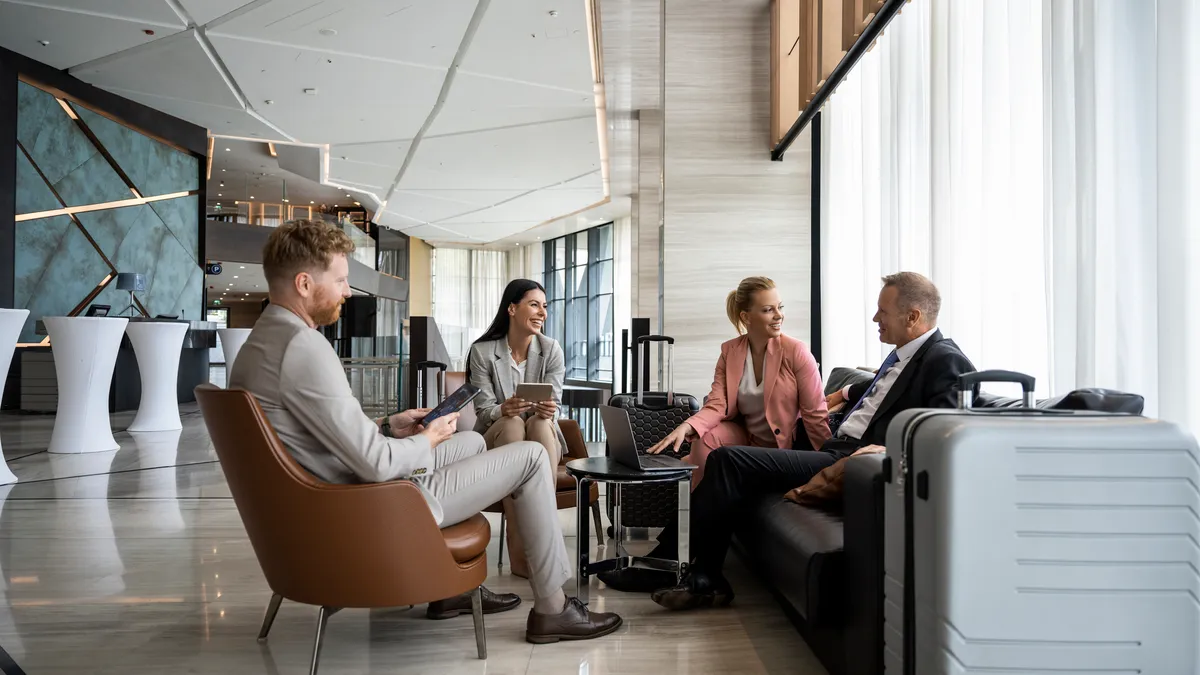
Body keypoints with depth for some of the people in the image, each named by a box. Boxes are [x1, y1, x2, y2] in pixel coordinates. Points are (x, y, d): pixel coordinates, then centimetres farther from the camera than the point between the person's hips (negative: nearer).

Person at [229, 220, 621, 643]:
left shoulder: (255, 346, 7)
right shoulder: (303, 347, -26)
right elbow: (376, 464, -27)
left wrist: (388, 427, 9)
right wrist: (428, 440, -8)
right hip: (376, 514, -10)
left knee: (473, 441, 28)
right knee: (531, 456, -2)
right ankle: (551, 610, 10)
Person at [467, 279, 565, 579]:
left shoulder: (551, 349, -2)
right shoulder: (482, 351, -7)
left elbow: (553, 405, -8)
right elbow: (484, 411, -11)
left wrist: (548, 410, -33)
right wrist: (504, 410, -35)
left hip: (542, 440, 1)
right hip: (496, 439, -1)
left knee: (541, 422, -33)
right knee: (513, 423, -35)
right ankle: (518, 549, -40)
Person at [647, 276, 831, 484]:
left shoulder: (796, 351, -16)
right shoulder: (729, 351, -5)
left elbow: (815, 414, -14)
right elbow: (717, 405, -13)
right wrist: (685, 427, -33)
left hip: (787, 445, -3)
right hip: (745, 436, 3)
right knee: (705, 440, -23)